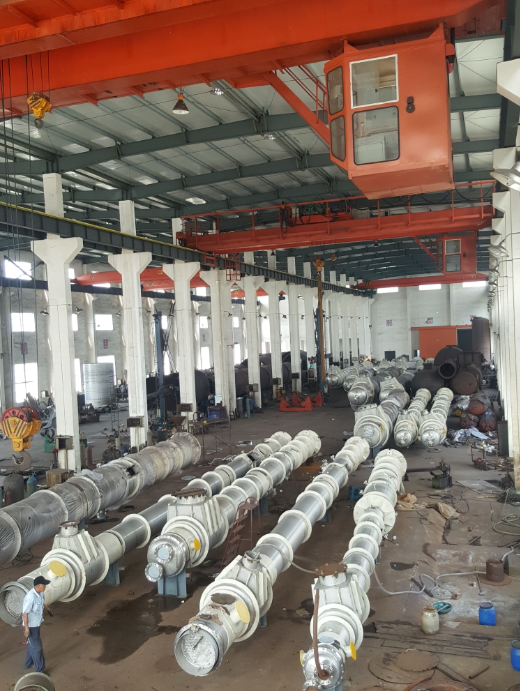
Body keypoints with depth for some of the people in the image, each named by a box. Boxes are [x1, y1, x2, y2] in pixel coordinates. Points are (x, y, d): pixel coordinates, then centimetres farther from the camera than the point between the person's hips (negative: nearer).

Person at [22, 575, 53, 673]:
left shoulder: (40, 593, -6)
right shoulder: (30, 597, -33)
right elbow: (25, 613, -26)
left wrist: (48, 611, 32)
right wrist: (26, 628, -22)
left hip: (36, 624, 8)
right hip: (31, 626, -8)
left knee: (32, 645, 26)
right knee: (37, 648, 3)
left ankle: (29, 663, 46)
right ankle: (40, 670, 17)